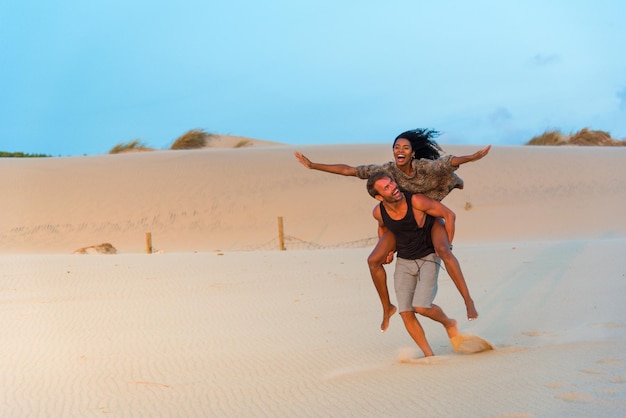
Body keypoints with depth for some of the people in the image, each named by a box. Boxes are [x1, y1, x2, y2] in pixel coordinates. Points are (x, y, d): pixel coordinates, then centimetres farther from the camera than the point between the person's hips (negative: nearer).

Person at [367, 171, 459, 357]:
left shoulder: (416, 201, -26)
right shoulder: (379, 212, -11)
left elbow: (449, 214, -14)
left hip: (428, 258, -4)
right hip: (403, 261, 4)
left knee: (421, 307, -18)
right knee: (406, 312, -6)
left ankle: (449, 324, 14)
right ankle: (429, 355, 8)